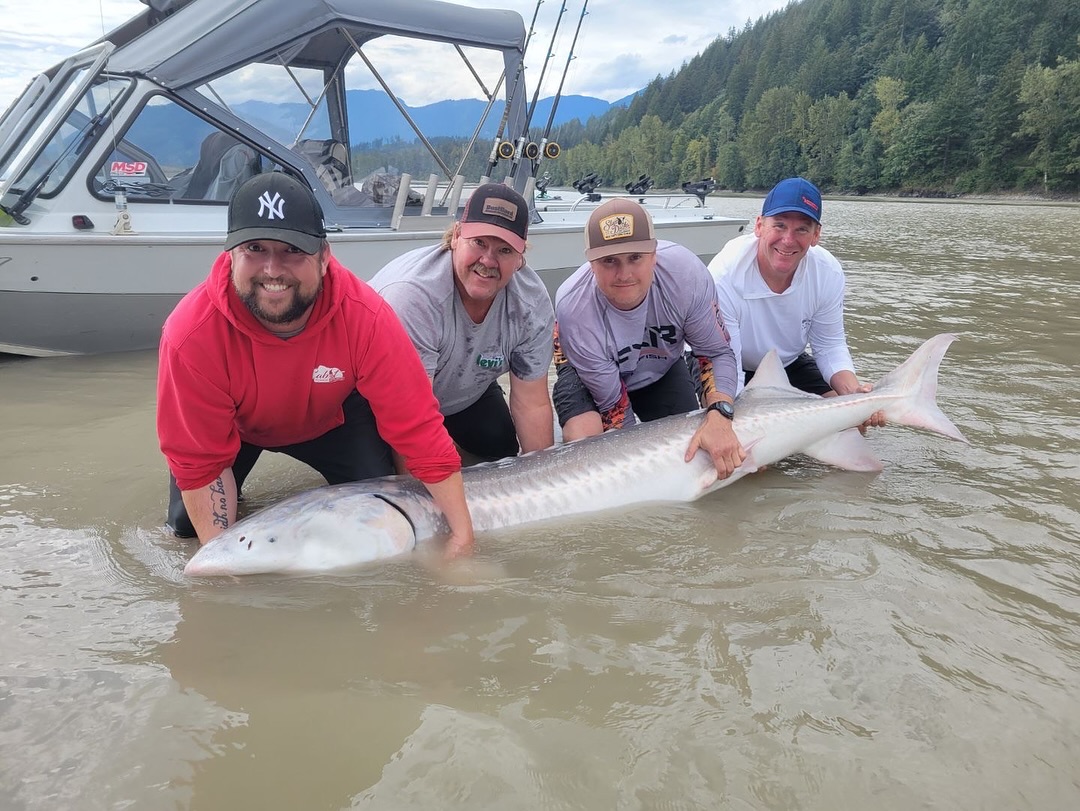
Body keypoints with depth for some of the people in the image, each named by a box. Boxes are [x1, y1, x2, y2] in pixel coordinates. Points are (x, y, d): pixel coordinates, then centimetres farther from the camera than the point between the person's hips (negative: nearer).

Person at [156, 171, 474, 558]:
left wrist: (461, 535, -31)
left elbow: (418, 427, -32)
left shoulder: (367, 318, -38)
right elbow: (200, 462, -25)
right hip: (235, 426, 0)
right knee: (186, 525, -9)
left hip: (329, 418, 0)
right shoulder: (190, 337, -37)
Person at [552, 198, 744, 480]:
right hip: (588, 373, -2)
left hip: (660, 370, 3)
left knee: (693, 451, -12)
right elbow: (613, 403, -26)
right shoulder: (573, 308, -37)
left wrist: (718, 416, -39)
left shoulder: (686, 272, -34)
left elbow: (717, 353, -22)